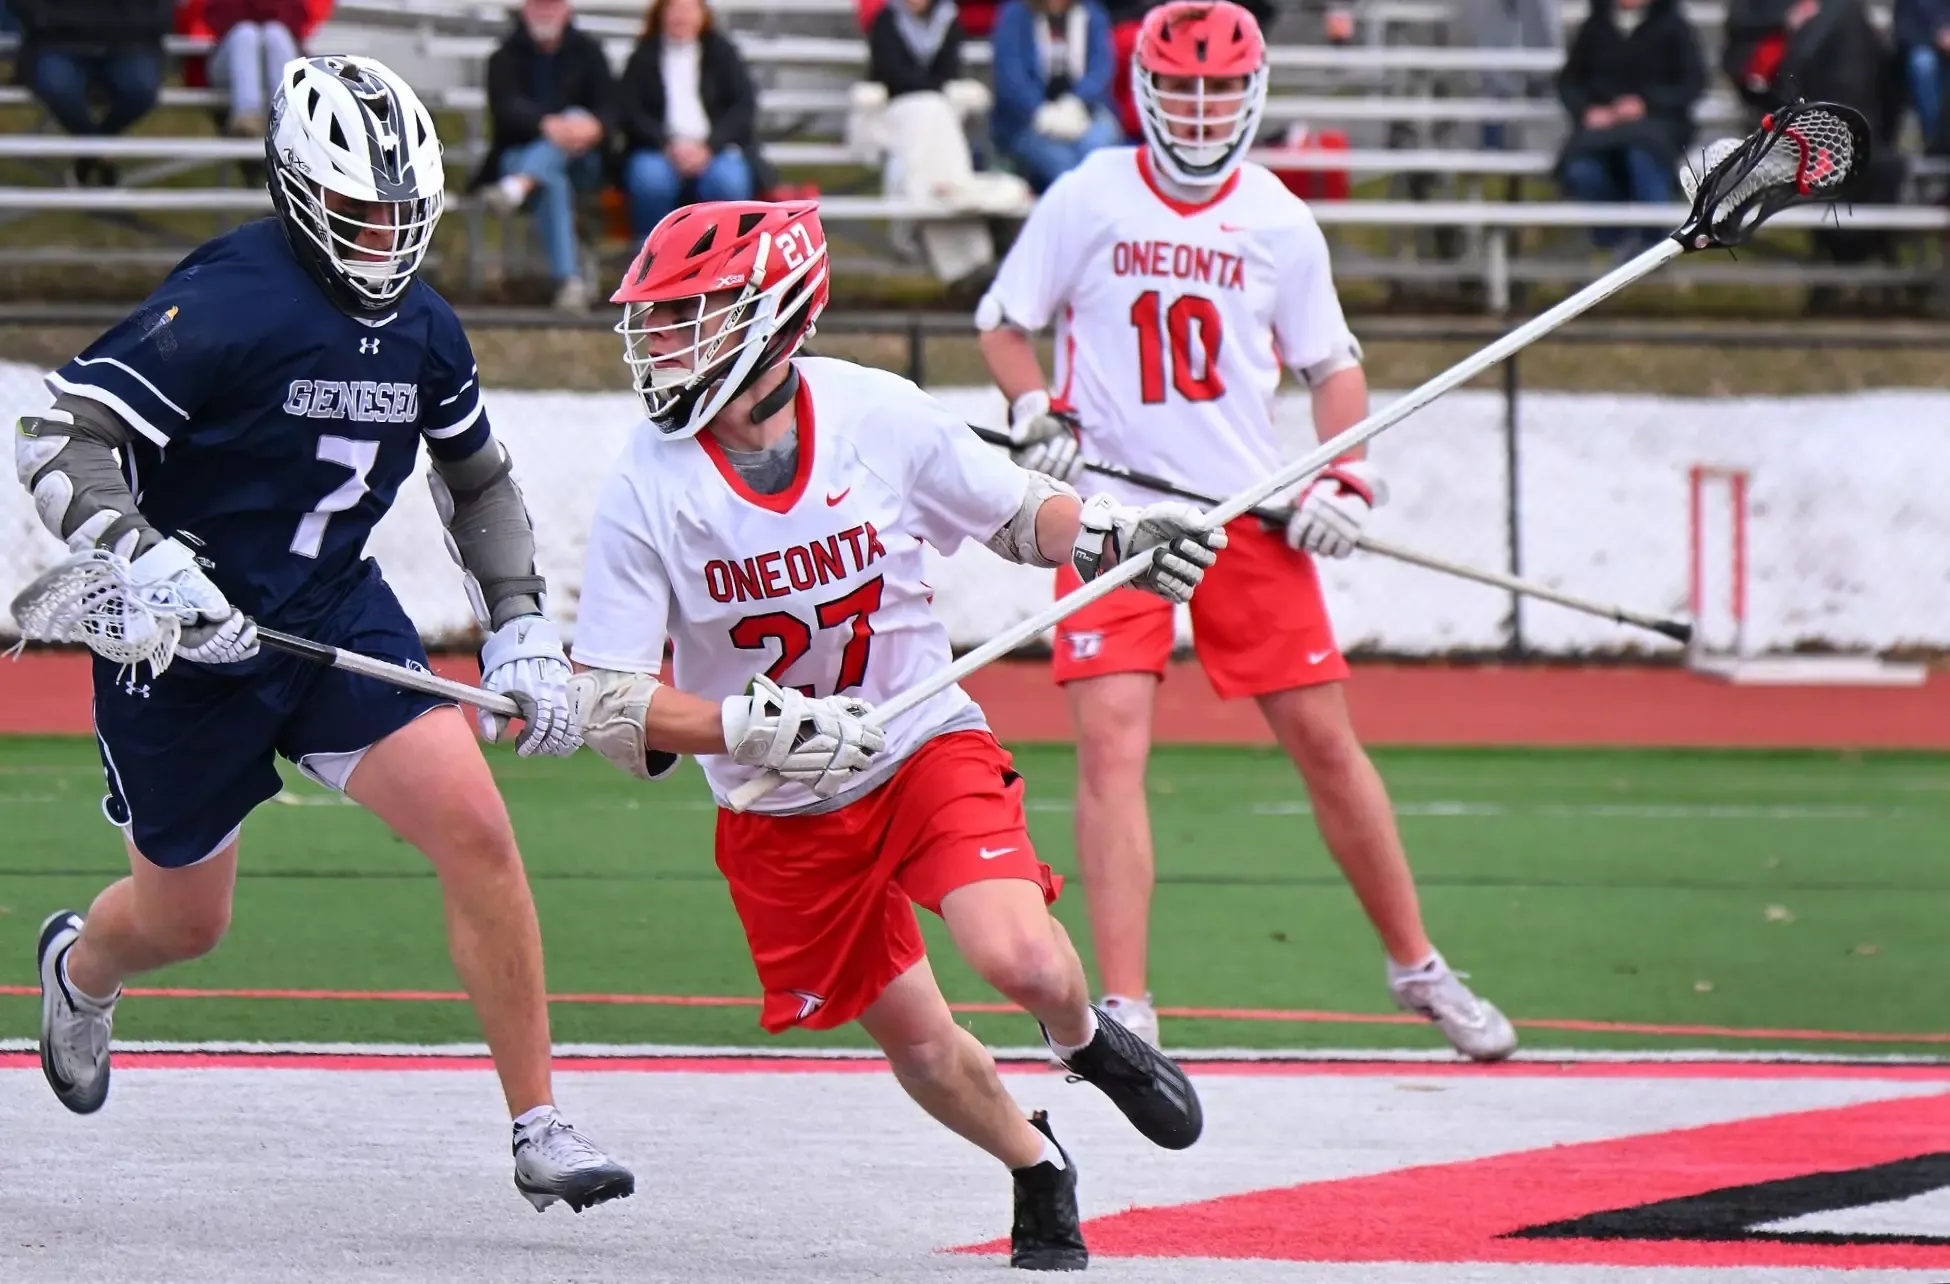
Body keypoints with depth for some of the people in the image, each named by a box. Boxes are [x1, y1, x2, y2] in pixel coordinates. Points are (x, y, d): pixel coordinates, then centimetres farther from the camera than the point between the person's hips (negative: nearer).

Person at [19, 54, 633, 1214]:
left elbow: (478, 479, 18)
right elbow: (57, 440, -24)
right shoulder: (226, 306, -21)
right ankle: (79, 969, 52)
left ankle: (539, 1128, -9)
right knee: (185, 921, 12)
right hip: (187, 641, -5)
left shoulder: (424, 331, 0)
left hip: (337, 616, 5)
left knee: (474, 826, -16)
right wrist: (146, 562, -38)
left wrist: (522, 629, 7)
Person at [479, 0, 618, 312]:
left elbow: (609, 109, -1)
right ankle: (568, 279, -51)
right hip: (519, 155, -2)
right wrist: (546, 125, -34)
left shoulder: (587, 52, 12)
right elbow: (506, 108, -12)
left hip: (580, 161, 2)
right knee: (552, 182, -37)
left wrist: (595, 127, -27)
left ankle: (519, 186, -56)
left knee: (576, 116, -31)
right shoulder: (506, 58, 7)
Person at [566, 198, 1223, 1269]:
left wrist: (1115, 537, -17)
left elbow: (1014, 513, 3)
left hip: (927, 748, -1)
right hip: (779, 813, 1)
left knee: (1019, 959, -23)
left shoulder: (879, 416, -14)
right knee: (914, 1037, 5)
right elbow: (604, 702, -16)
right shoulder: (646, 489, -16)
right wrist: (759, 726, -31)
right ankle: (1037, 1171, 36)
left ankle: (1086, 1041, 14)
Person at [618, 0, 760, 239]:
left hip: (716, 151, 0)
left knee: (727, 180, -33)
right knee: (649, 176, -34)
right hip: (659, 152, 0)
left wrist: (708, 147, -14)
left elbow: (744, 106, 2)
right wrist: (668, 146, -17)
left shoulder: (721, 51, 11)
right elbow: (631, 113, 1)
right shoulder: (644, 58, 11)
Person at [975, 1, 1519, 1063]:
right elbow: (1002, 324, 6)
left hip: (1249, 512, 2)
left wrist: (1347, 479, -1)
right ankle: (1123, 1009, -13)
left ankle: (1416, 966, 20)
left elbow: (1330, 364, 14)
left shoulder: (1281, 223, 4)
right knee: (1112, 743, -14)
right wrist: (1037, 418, -11)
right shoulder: (1088, 200, -2)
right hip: (1113, 508, -2)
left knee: (1323, 739, 4)